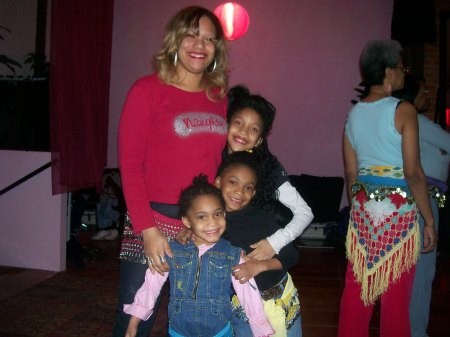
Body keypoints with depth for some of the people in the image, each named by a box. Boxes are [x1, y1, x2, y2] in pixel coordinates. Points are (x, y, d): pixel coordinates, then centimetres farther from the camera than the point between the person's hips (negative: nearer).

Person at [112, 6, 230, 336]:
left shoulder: (220, 98, 9)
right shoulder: (147, 90, -4)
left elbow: (221, 163, 12)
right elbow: (130, 164, -8)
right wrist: (148, 230, -14)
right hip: (154, 220, -4)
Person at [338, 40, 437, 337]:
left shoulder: (353, 114, 7)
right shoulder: (403, 110, -10)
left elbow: (350, 173, 10)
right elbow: (413, 173, -14)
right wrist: (430, 221, -6)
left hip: (362, 208, 6)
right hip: (400, 210, -5)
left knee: (356, 289, 12)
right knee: (396, 296, 7)